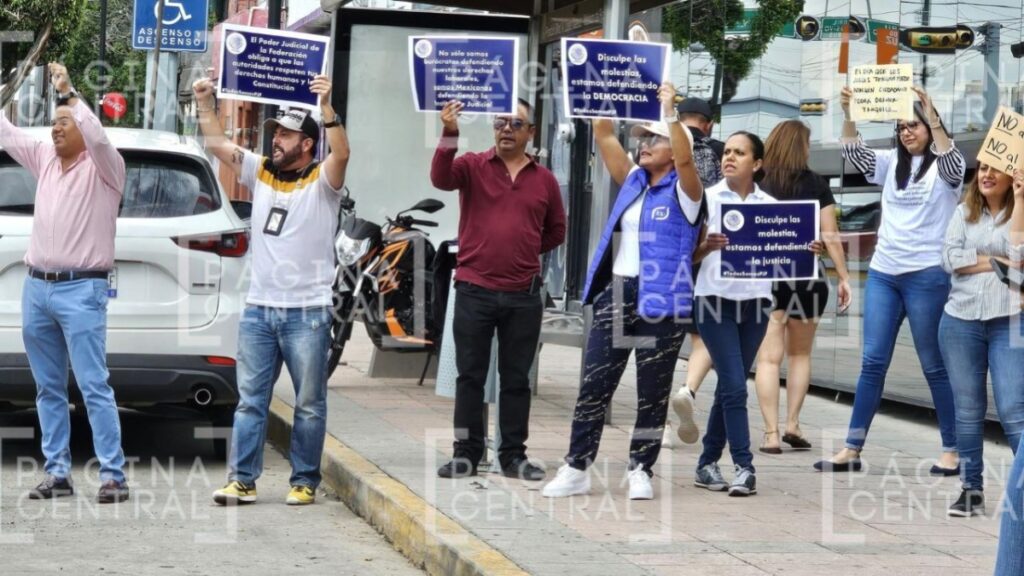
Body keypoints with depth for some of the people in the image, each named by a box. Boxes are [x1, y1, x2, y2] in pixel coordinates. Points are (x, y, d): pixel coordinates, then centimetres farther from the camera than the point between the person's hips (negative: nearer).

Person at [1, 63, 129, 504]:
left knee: (94, 388, -9)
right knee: (48, 389, 9)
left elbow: (98, 137, -24)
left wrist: (69, 94, -22)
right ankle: (57, 473, 14)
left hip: (80, 290, -7)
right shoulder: (44, 159, 14)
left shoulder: (104, 167, -4)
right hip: (36, 288, 7)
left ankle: (113, 476, -8)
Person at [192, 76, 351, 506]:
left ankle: (304, 482, 11)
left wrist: (326, 106, -33)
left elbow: (342, 153, -24)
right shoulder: (260, 172, 11)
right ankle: (242, 480, 8)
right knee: (250, 401, 5)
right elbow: (217, 145, 12)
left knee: (309, 404, 4)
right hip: (258, 310, 5)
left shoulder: (321, 180, -4)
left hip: (307, 313, -5)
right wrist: (205, 103, 1)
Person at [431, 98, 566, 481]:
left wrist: (522, 249, 6)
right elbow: (441, 178, -21)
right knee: (470, 376, 5)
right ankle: (466, 453, 12)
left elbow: (556, 231, 18)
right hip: (474, 291, -2)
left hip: (524, 296, 2)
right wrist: (449, 136, -34)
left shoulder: (544, 179, 7)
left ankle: (514, 455, 15)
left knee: (517, 379, 8)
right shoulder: (473, 166, 0)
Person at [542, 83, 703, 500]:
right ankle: (576, 469, 7)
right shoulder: (632, 182, 14)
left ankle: (641, 471, 11)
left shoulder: (683, 192, -2)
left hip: (661, 301, -5)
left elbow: (685, 158, -22)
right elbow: (604, 138, 11)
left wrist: (671, 112, -24)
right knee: (593, 386, 3)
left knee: (652, 393, 3)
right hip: (615, 294, 5)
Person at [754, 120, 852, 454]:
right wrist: (843, 277, 6)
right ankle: (792, 424, 12)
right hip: (807, 277, 1)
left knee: (770, 357, -1)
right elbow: (831, 236, -1)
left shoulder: (758, 185, 0)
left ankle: (771, 433, -8)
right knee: (800, 354, 18)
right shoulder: (816, 186, 0)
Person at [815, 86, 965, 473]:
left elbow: (952, 161, -24)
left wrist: (932, 116, -33)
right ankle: (851, 450, 4)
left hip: (927, 276, -5)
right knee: (872, 363, 4)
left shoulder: (944, 168, -2)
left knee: (934, 365, 0)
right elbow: (853, 153, 3)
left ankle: (952, 450, 7)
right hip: (882, 273, 5)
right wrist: (848, 113, -13)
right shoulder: (892, 163, 13)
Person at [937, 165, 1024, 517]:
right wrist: (995, 262, -8)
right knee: (968, 409, 8)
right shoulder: (965, 212, 11)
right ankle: (971, 489, 16)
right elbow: (950, 259, -1)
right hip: (962, 321, 3)